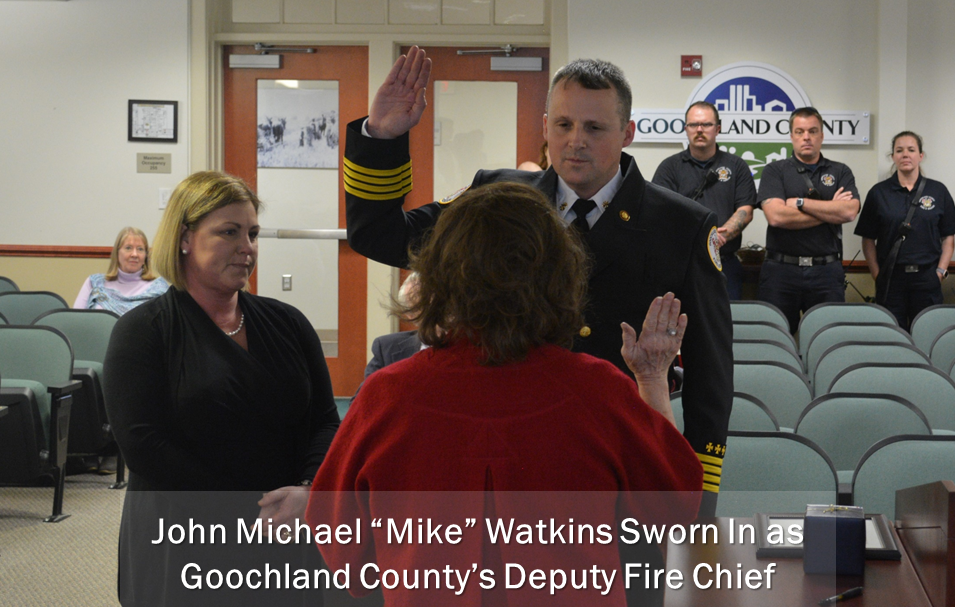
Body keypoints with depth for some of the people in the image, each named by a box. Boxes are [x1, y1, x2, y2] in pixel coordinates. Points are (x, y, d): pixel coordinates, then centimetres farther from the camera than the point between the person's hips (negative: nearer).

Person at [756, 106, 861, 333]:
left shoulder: (840, 172, 12)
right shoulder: (775, 171, 7)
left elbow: (849, 212, -6)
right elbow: (776, 216, -10)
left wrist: (800, 203, -6)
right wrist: (830, 211, -4)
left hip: (827, 272, 1)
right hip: (781, 269, -1)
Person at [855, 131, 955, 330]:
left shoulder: (938, 191, 5)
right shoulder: (878, 193, 4)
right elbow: (868, 239, 4)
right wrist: (876, 273, -4)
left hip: (927, 277, 0)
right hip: (891, 279, 0)